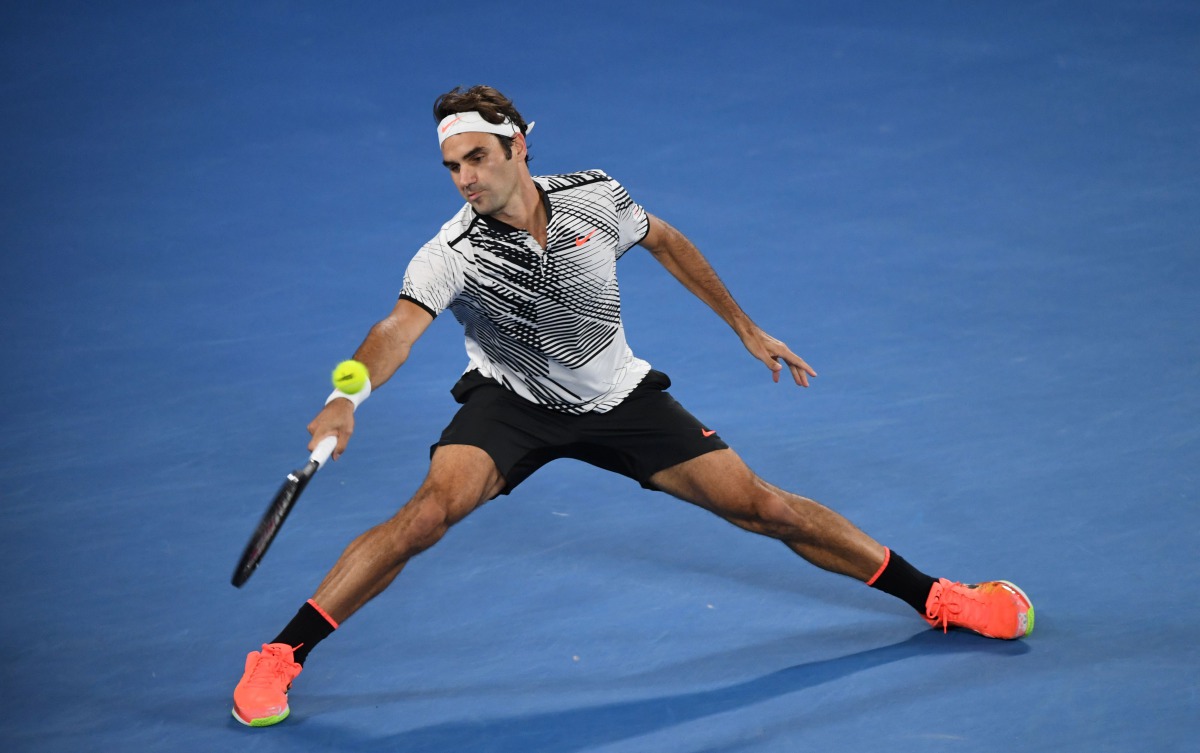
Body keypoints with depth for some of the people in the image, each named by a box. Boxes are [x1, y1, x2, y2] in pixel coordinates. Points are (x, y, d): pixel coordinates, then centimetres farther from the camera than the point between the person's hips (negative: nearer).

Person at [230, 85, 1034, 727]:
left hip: (618, 397, 2)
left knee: (761, 506, -1)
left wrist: (747, 328, 10)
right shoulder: (453, 254, -25)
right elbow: (396, 331, -42)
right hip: (512, 403, -2)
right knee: (431, 509, -28)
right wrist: (347, 397, -63)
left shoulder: (595, 198, -16)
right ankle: (278, 658, -19)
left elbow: (666, 242, 5)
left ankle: (935, 597, 14)